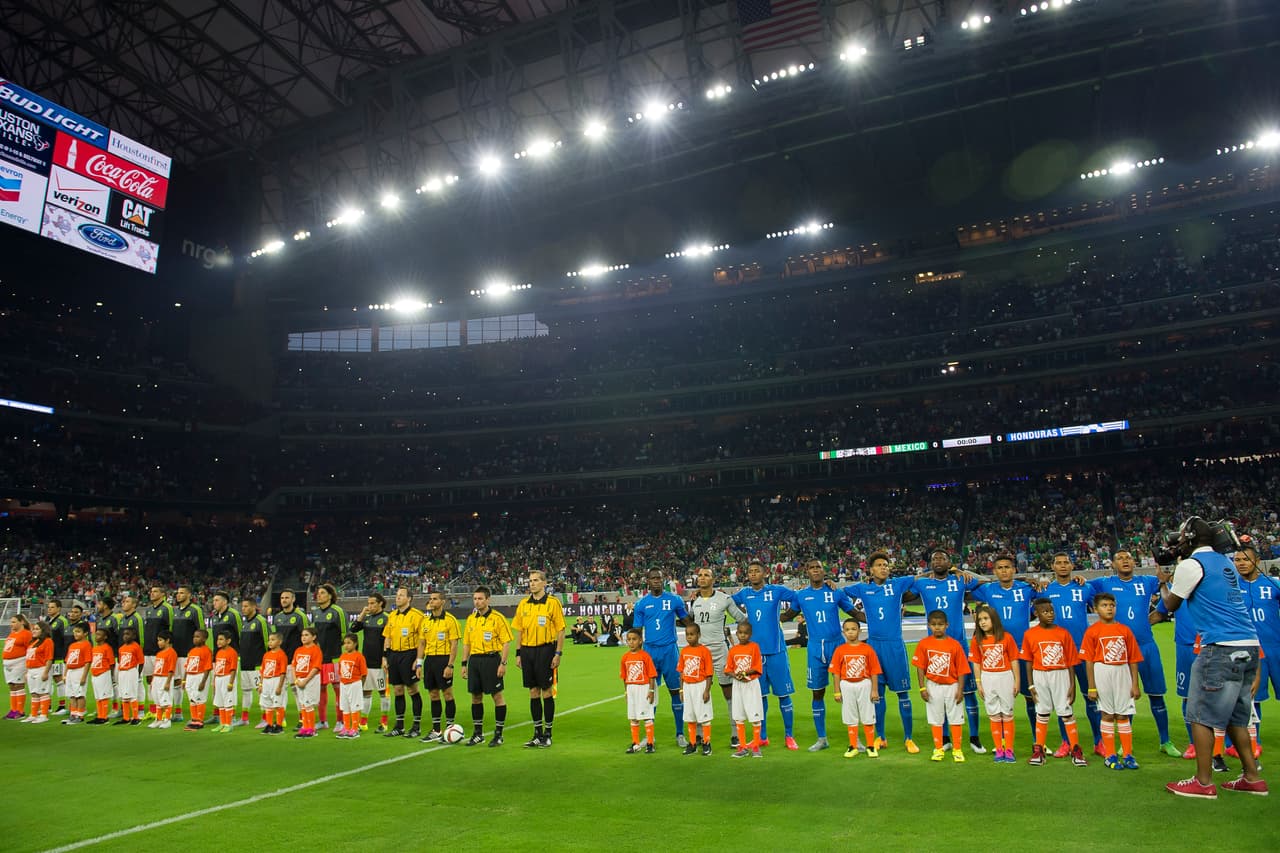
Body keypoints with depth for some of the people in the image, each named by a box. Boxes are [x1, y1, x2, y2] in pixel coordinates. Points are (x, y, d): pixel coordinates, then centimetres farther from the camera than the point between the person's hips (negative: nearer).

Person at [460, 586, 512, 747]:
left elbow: (506, 642, -9)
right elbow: (466, 643, 17)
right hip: (474, 660, 6)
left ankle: (498, 734, 9)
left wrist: (503, 663, -15)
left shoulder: (497, 618, -8)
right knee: (475, 696, 11)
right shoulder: (471, 619, 11)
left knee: (497, 696, 0)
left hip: (491, 659, -6)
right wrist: (464, 664, 12)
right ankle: (477, 734, 22)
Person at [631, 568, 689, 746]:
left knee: (676, 690, 3)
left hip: (669, 650, -1)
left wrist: (676, 621, -9)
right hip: (649, 650, 1)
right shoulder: (641, 604, 5)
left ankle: (680, 734, 14)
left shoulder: (675, 600, 1)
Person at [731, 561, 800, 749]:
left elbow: (799, 599, 2)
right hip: (755, 650, 3)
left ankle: (789, 736, 13)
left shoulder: (777, 590, -3)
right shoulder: (744, 594, 7)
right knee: (759, 695, 10)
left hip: (776, 650, -3)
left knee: (783, 694, 1)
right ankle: (762, 737, 21)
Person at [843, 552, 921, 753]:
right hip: (874, 644, 1)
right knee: (877, 692, 8)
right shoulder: (862, 589, 6)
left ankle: (908, 738, 16)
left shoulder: (898, 584, 2)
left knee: (902, 691, 4)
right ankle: (880, 737, 20)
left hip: (895, 645, -1)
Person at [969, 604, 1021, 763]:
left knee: (1007, 714, 6)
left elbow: (1014, 661, -3)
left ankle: (1009, 749, 14)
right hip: (987, 679, 2)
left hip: (1005, 678, -2)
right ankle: (999, 750, 15)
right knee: (994, 715, 8)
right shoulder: (977, 640, 0)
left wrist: (1017, 681, -4)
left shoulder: (1006, 637, -6)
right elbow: (976, 663, 3)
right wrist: (978, 683, -1)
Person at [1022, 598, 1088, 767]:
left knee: (1066, 712, 1)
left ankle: (1076, 751, 9)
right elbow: (1029, 661, 3)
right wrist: (1031, 685, 2)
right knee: (1042, 713, 9)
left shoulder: (1063, 633, -2)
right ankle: (1038, 751, 15)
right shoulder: (1030, 634, -2)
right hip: (1040, 676, 1)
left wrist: (1072, 685, -1)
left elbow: (1070, 661, 1)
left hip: (1060, 676, -1)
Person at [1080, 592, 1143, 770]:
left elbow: (1133, 659, 6)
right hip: (1102, 674, -2)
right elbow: (1089, 661, -4)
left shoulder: (1124, 630, 4)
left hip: (1123, 673, 2)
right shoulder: (1092, 631, -3)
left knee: (1123, 715, 8)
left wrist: (1135, 684, 2)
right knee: (1107, 714, 5)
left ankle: (1127, 755, 17)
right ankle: (1110, 755, 13)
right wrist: (1092, 687, -6)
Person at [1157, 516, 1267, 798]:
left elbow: (1171, 604, 4)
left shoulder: (1191, 565, -8)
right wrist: (1175, 577, 28)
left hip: (1222, 648, -9)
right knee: (1234, 717, 19)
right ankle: (1252, 778, 22)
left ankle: (1203, 782, 4)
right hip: (1249, 646, 9)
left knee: (1200, 716, 0)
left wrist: (1163, 582, 21)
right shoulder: (1225, 562, 16)